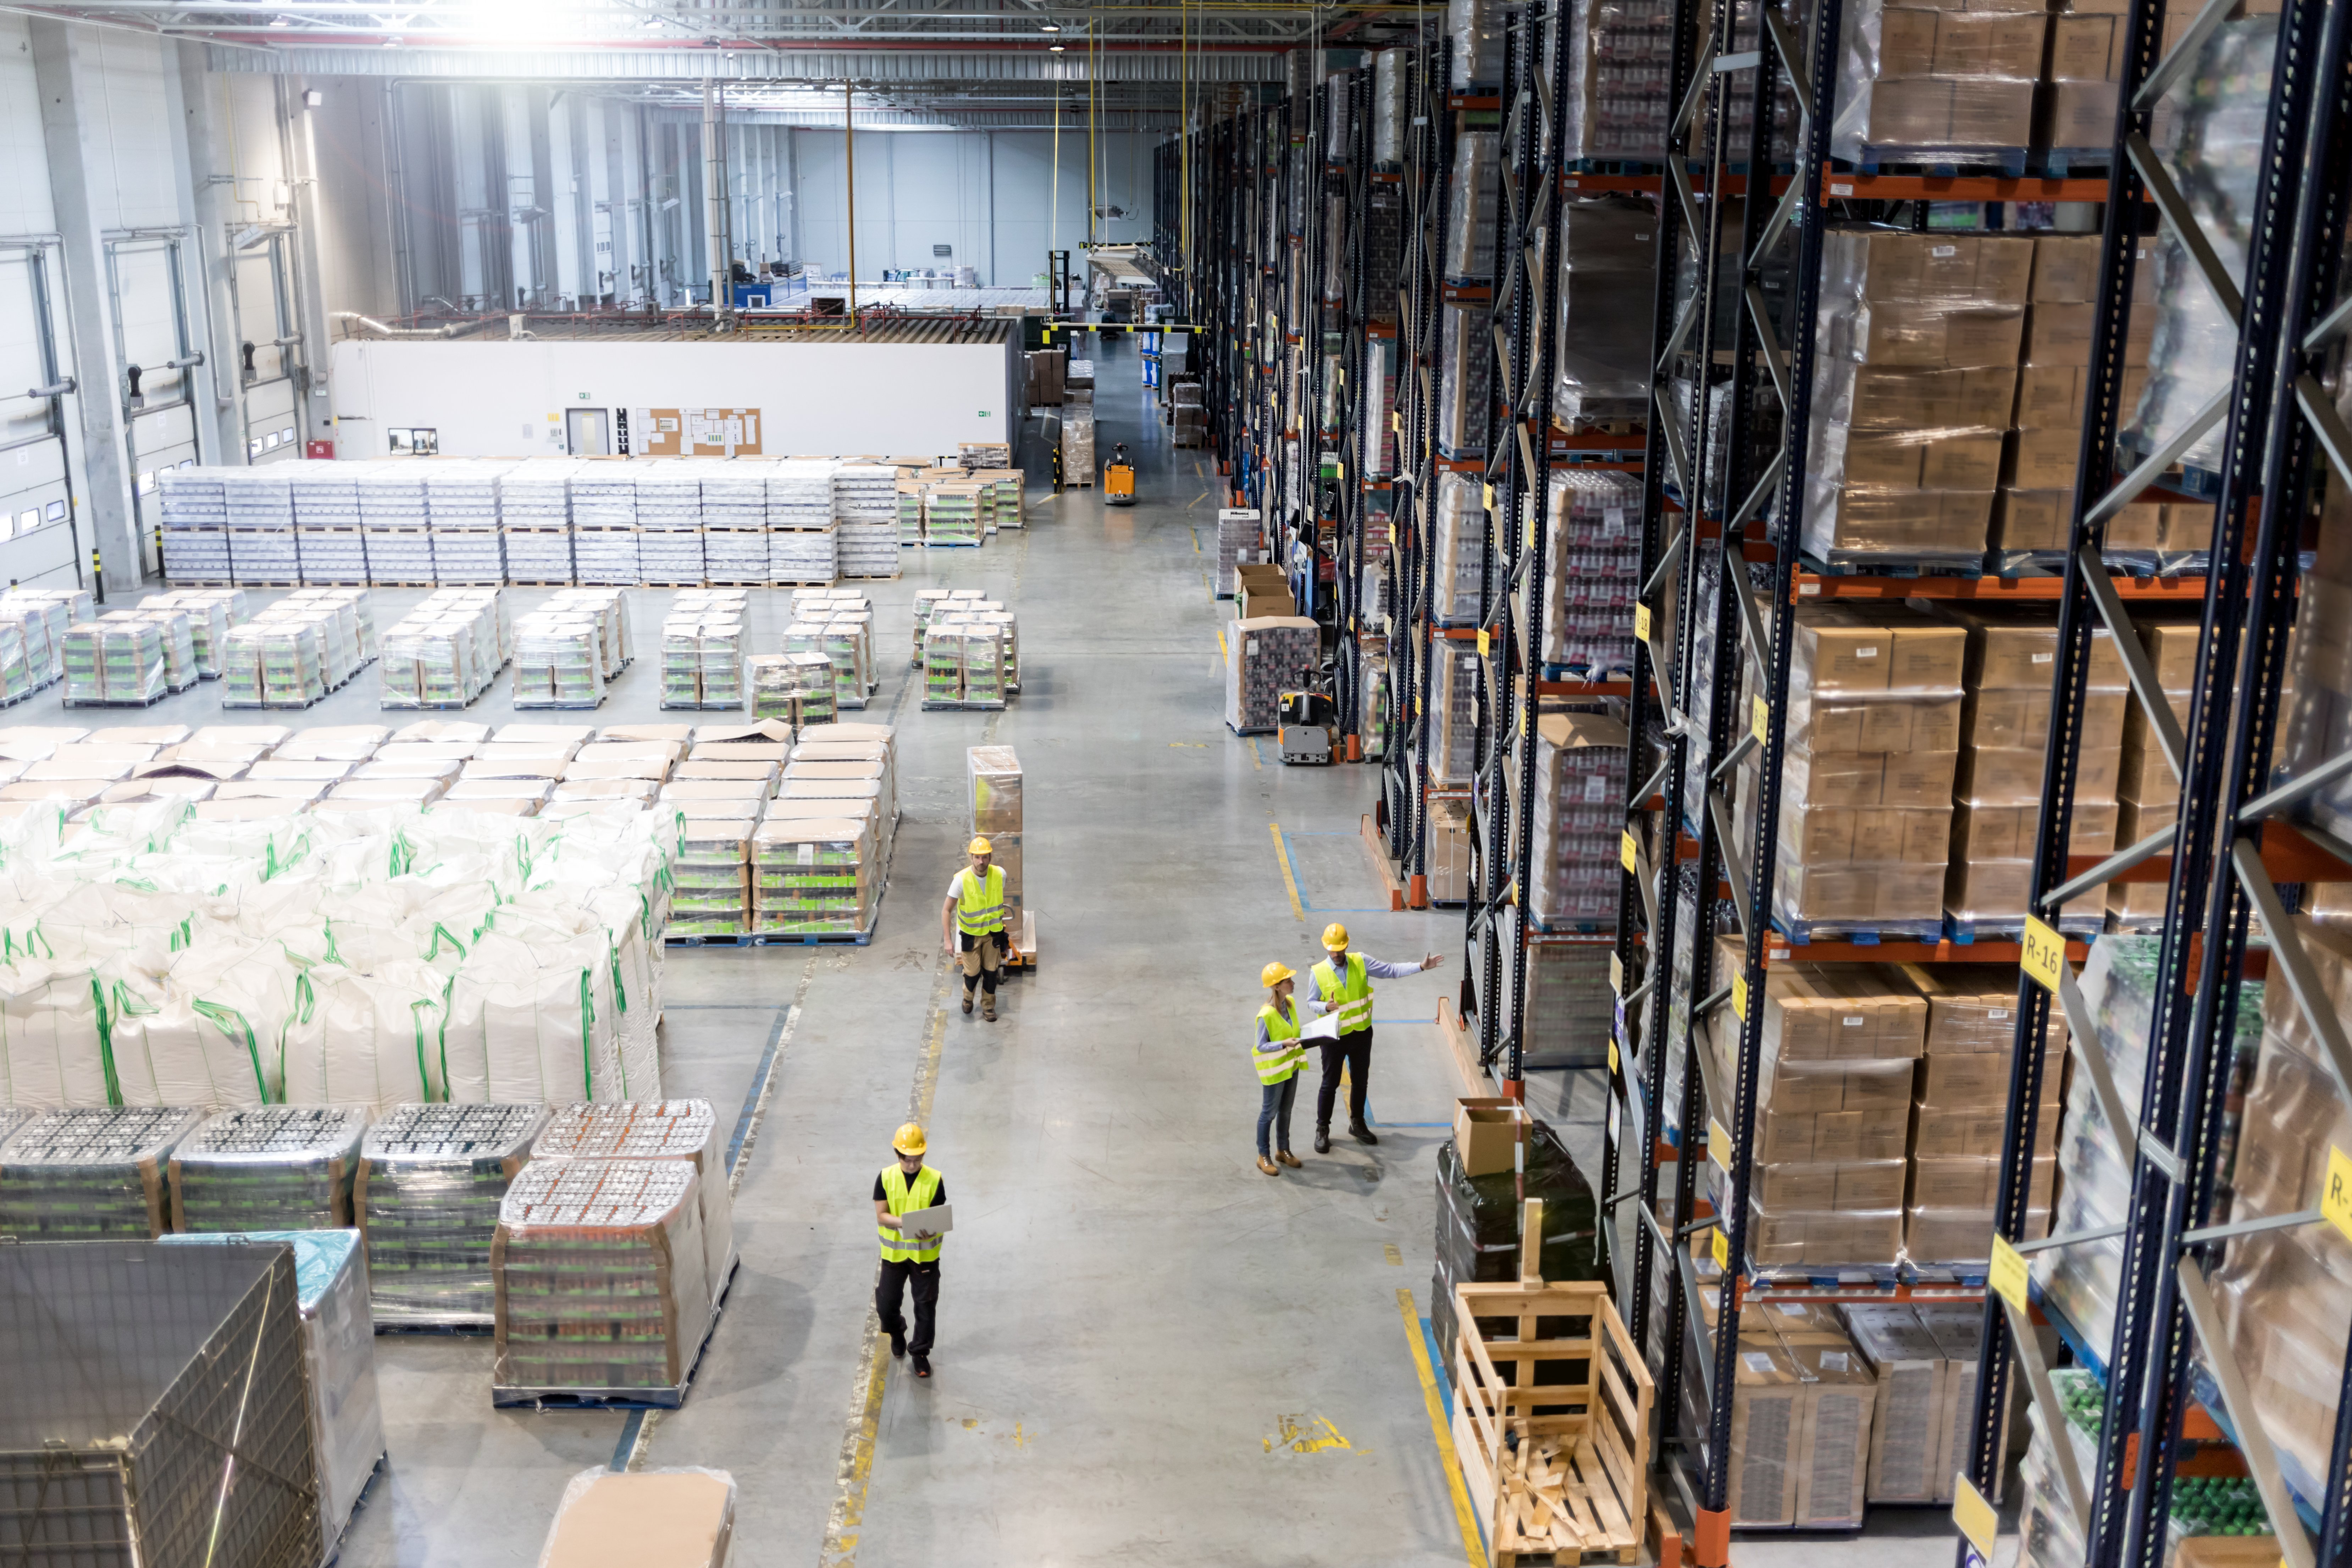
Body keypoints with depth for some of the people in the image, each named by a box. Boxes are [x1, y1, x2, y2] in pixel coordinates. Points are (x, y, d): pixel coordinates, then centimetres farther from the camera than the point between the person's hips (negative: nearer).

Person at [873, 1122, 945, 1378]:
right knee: (886, 1304, 10)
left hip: (925, 1253, -1)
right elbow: (881, 1216, -11)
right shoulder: (886, 1178, -9)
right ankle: (897, 1332, 43)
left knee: (926, 1305, 5)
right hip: (894, 1252, 1)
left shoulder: (935, 1179, -11)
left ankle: (920, 1352, 25)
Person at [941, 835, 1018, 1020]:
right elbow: (947, 910, -17)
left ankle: (988, 1007, 32)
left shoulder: (999, 874, -16)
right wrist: (948, 940, -20)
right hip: (970, 934, -2)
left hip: (993, 932, 2)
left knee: (991, 972, 9)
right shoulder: (961, 879, -25)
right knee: (973, 973, 4)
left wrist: (1001, 920, 13)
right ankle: (968, 997, 38)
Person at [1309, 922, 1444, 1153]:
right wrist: (1326, 1007, -27)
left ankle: (1357, 1124, 34)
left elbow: (1392, 971, -5)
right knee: (1330, 1084, 6)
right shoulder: (1318, 973, -13)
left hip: (1362, 1033, 3)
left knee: (1360, 1081, 16)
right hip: (1335, 1036, -3)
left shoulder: (1361, 962, -7)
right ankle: (1322, 1130, 19)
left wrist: (1421, 967, -13)